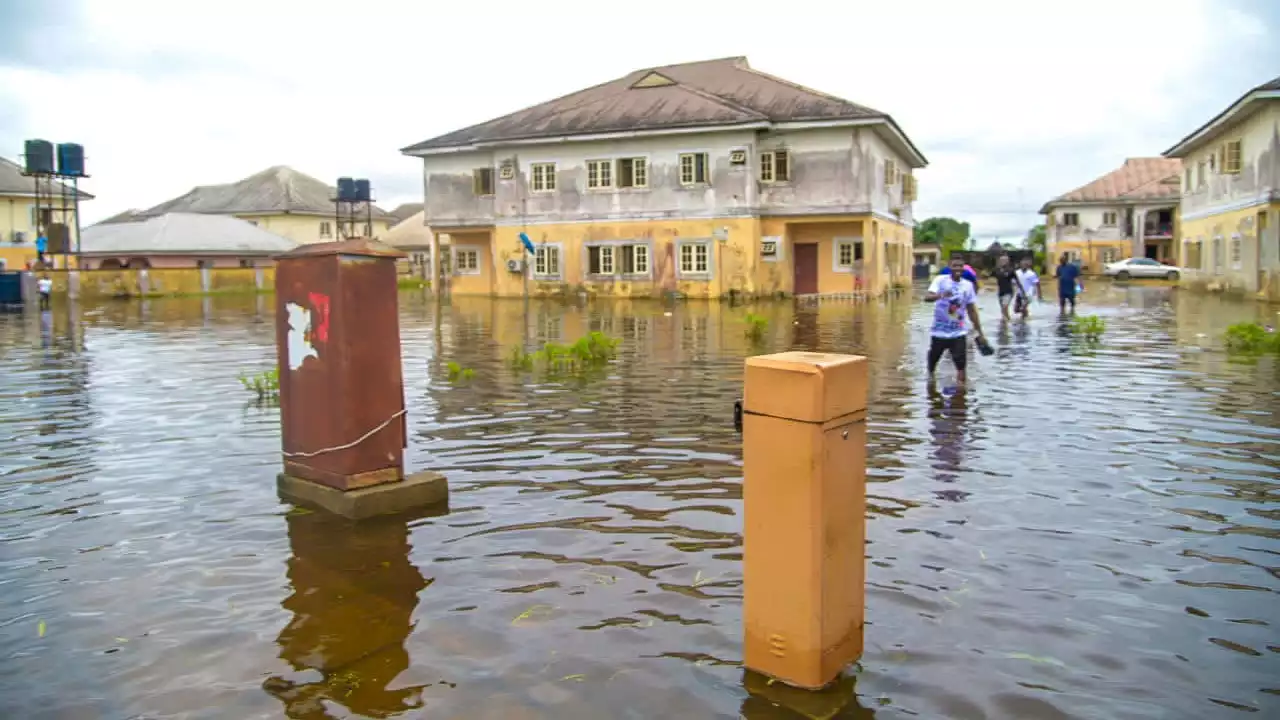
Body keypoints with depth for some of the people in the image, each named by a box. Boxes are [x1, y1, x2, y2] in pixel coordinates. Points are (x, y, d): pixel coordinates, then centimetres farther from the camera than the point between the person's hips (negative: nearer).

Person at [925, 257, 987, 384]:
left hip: (958, 333, 1)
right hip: (939, 331, -1)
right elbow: (927, 297, -27)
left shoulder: (968, 285, 0)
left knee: (961, 365, -8)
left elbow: (972, 311, 8)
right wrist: (941, 295, -49)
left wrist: (980, 333, 8)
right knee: (933, 360, 17)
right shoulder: (940, 280, -10)